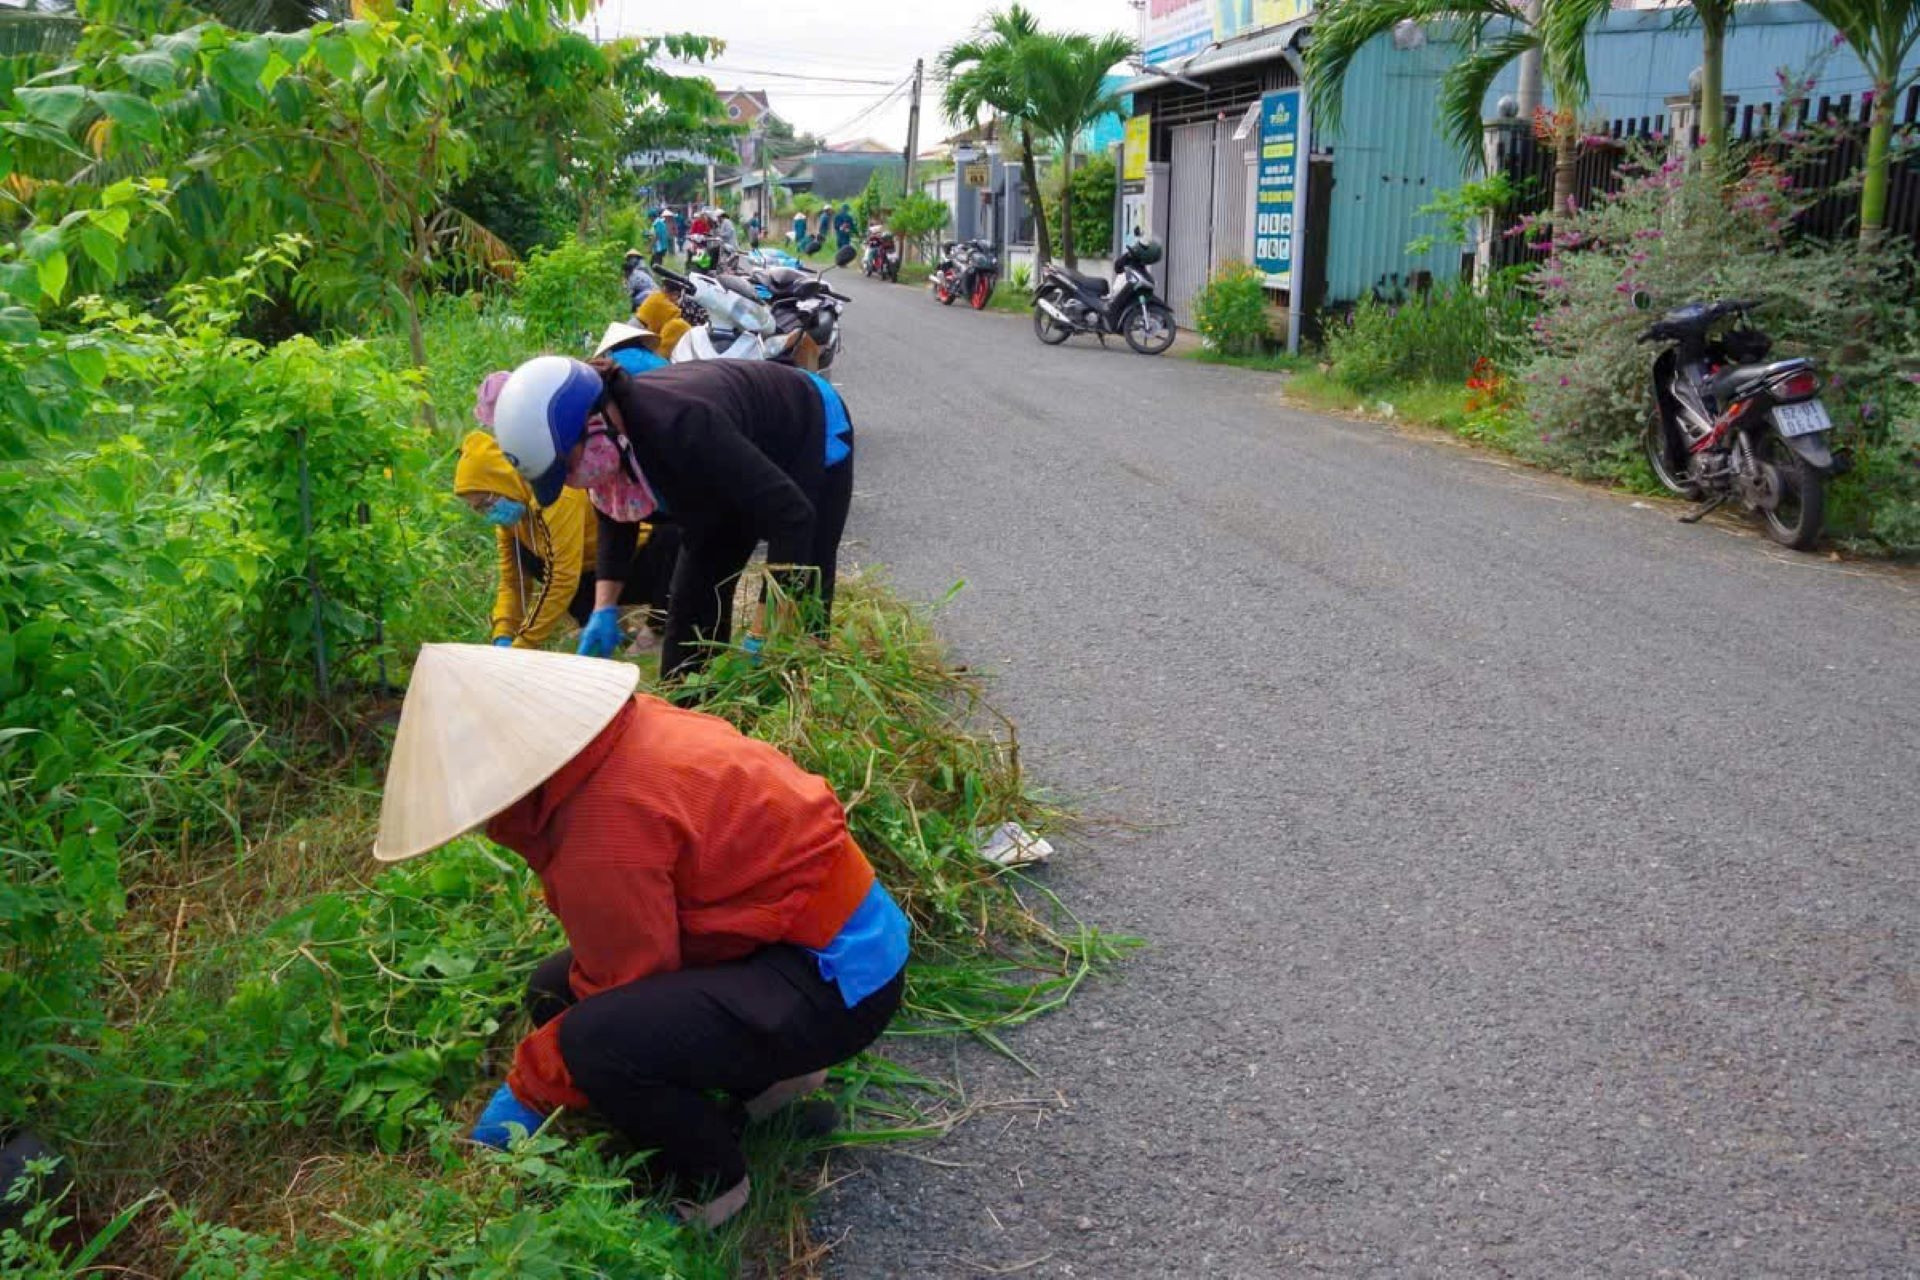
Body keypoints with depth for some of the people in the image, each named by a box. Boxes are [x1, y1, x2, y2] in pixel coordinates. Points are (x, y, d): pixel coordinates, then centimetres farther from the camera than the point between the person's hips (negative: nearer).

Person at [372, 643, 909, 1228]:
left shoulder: (605, 829, -28)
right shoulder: (625, 727, -1)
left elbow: (620, 990, -18)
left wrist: (526, 1091, -5)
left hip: (835, 979, -10)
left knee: (596, 1039, -29)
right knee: (554, 989, 10)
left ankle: (708, 1187, -1)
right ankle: (772, 1070, 19)